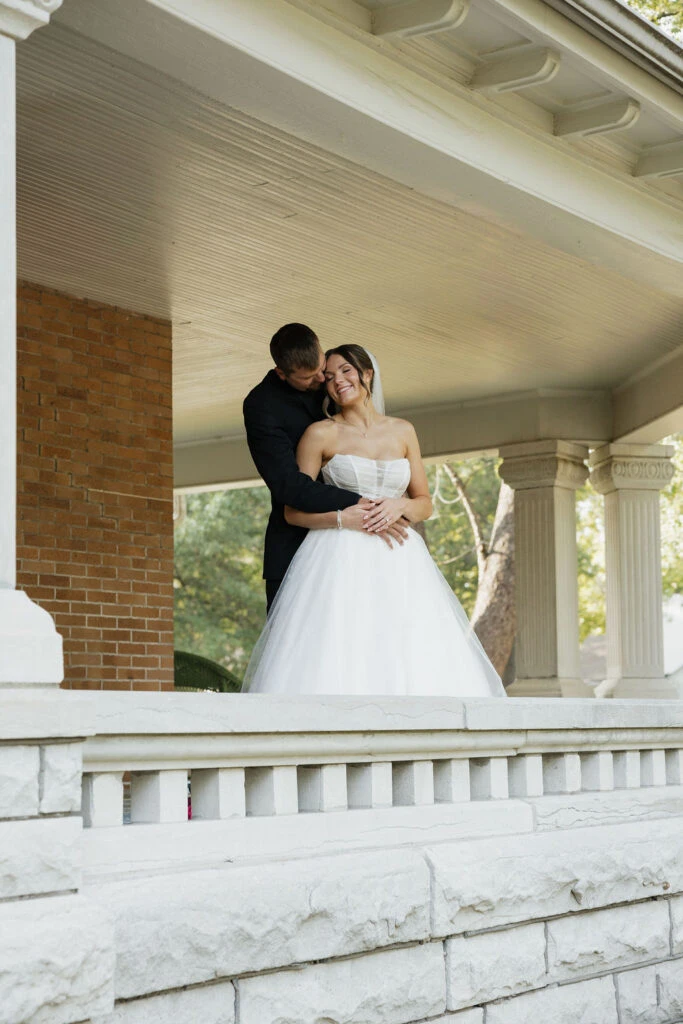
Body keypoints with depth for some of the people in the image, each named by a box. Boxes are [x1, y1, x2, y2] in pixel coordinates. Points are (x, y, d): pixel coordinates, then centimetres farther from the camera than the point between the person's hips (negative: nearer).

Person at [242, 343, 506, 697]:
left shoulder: (403, 431, 13)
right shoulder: (320, 433, 3)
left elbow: (425, 503, 15)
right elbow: (293, 511, 1)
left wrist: (400, 506, -7)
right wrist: (341, 518, -14)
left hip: (398, 562, 3)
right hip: (339, 558, -3)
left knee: (412, 660, -9)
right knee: (334, 663, -15)